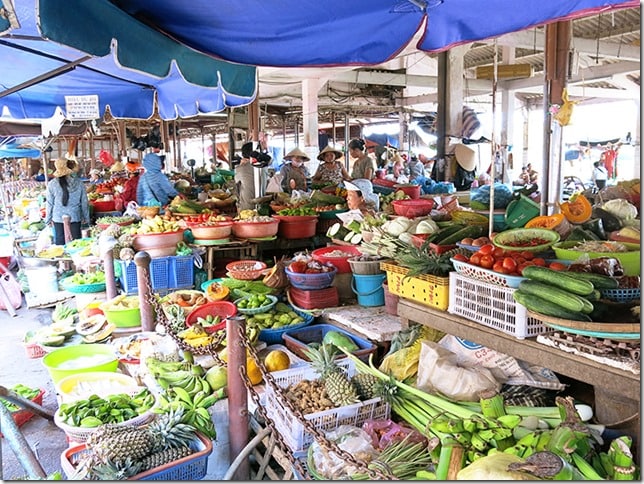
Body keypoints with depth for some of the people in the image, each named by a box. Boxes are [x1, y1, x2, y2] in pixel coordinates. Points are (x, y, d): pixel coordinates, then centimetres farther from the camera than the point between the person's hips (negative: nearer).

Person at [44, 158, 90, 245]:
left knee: (60, 242, 7)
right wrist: (86, 217, 12)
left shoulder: (52, 184, -6)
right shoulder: (78, 183, -6)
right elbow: (84, 202, 1)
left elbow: (50, 203, 1)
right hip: (75, 218, 0)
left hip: (58, 218, 0)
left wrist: (48, 219, 13)